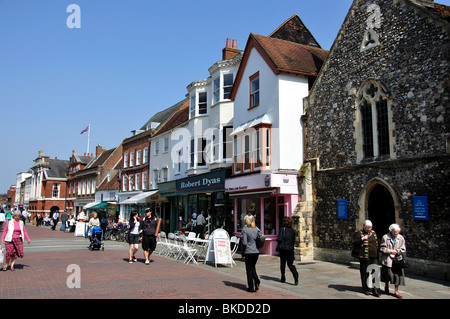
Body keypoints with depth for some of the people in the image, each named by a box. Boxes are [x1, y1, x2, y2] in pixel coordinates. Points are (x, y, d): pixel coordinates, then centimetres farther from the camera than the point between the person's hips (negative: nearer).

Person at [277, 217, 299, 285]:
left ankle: (283, 278, 18)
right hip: (291, 249, 4)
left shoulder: (282, 229, -10)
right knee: (290, 264, 6)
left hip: (283, 249, -4)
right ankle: (295, 275, -18)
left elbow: (279, 239, -14)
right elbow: (294, 241, 10)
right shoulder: (293, 230, 5)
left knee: (282, 264, 11)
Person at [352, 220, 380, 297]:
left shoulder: (373, 233, 14)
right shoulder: (360, 233, -2)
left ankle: (374, 289, 7)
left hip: (373, 257, 4)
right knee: (365, 273, 3)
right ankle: (365, 289, 16)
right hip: (364, 257, -4)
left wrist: (377, 255, 17)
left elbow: (377, 243, 22)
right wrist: (362, 239, -23)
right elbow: (354, 242, -10)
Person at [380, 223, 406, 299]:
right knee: (387, 274, 10)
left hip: (397, 260, 2)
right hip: (387, 260, -2)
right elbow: (382, 248, -4)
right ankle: (386, 287, 34)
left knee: (397, 275, -2)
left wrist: (396, 251, -12)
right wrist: (390, 251, -13)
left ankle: (396, 291, 9)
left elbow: (403, 249, 4)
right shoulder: (385, 237, -5)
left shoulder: (401, 238, 3)